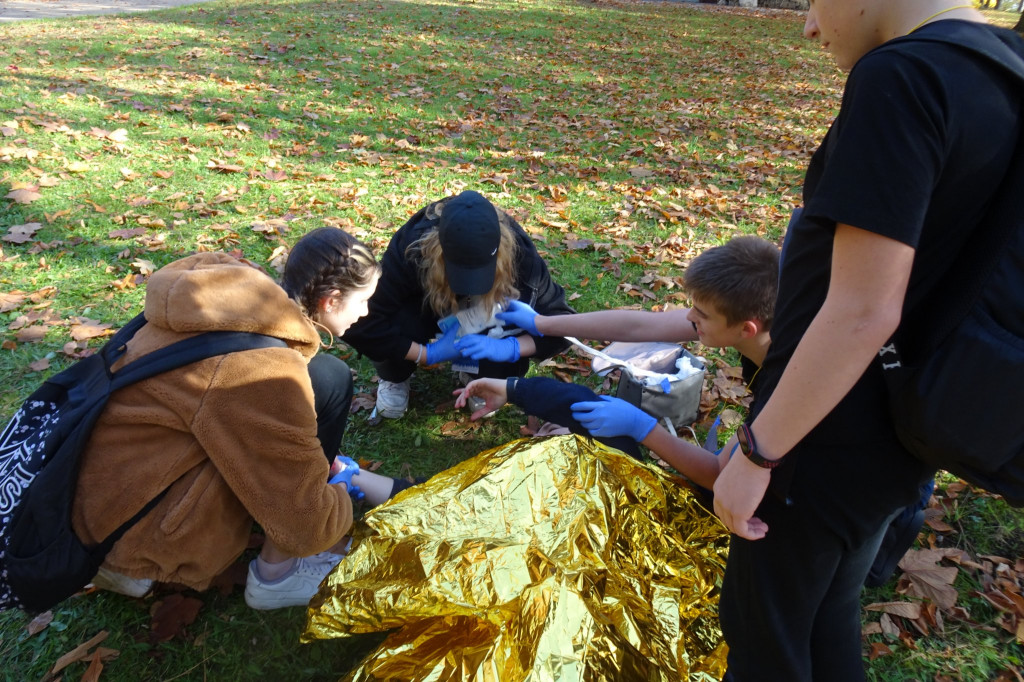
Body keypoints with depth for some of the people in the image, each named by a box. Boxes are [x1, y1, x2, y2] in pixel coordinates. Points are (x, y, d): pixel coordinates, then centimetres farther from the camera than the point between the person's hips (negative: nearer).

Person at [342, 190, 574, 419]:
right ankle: (394, 378, 0)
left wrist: (509, 347, -44)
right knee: (395, 323, -34)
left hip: (480, 318, 1)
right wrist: (428, 353, -38)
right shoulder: (412, 247, -38)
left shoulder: (517, 250, -34)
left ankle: (477, 375, 4)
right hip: (425, 309, 0)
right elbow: (359, 323, -36)